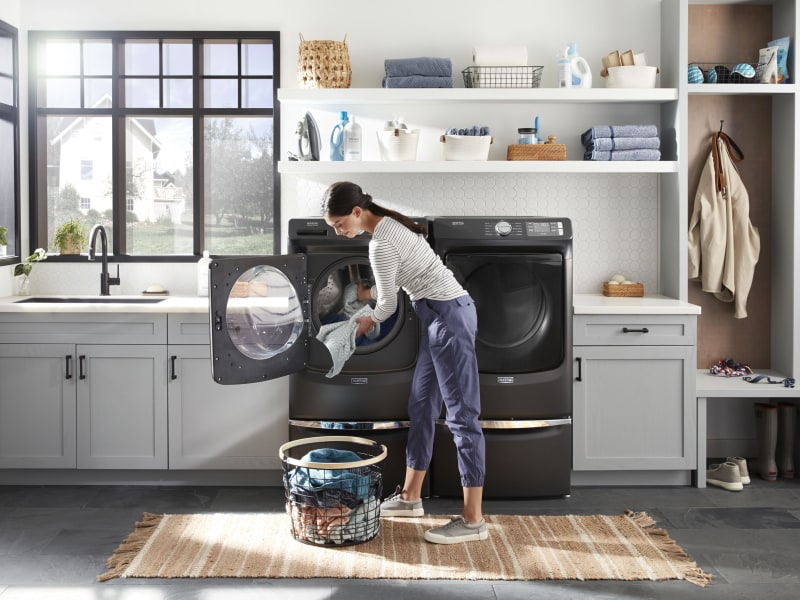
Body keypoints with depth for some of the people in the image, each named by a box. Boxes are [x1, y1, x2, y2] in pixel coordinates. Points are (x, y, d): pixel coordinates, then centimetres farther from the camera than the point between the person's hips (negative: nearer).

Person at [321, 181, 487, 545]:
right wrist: (366, 293, 34)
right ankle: (410, 496, 25)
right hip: (441, 316, 10)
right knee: (421, 406, 15)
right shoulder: (390, 224, 12)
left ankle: (473, 520, -6)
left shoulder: (380, 244, -17)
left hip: (448, 316, -10)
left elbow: (389, 303, -6)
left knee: (461, 414, -9)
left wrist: (369, 322, 14)